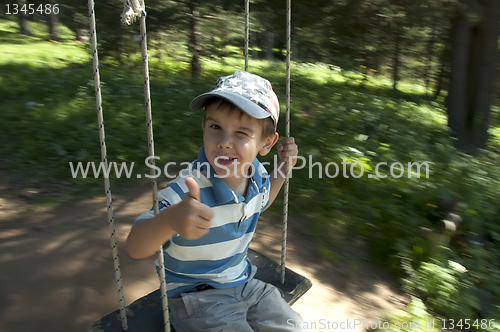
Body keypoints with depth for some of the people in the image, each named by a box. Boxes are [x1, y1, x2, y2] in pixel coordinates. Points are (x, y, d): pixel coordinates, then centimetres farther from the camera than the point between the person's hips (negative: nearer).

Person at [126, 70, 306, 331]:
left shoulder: (256, 174, -9)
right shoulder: (188, 189, -29)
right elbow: (135, 249, -32)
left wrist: (283, 168, 4)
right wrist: (169, 219, -53)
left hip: (242, 282, 6)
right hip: (196, 297, -5)